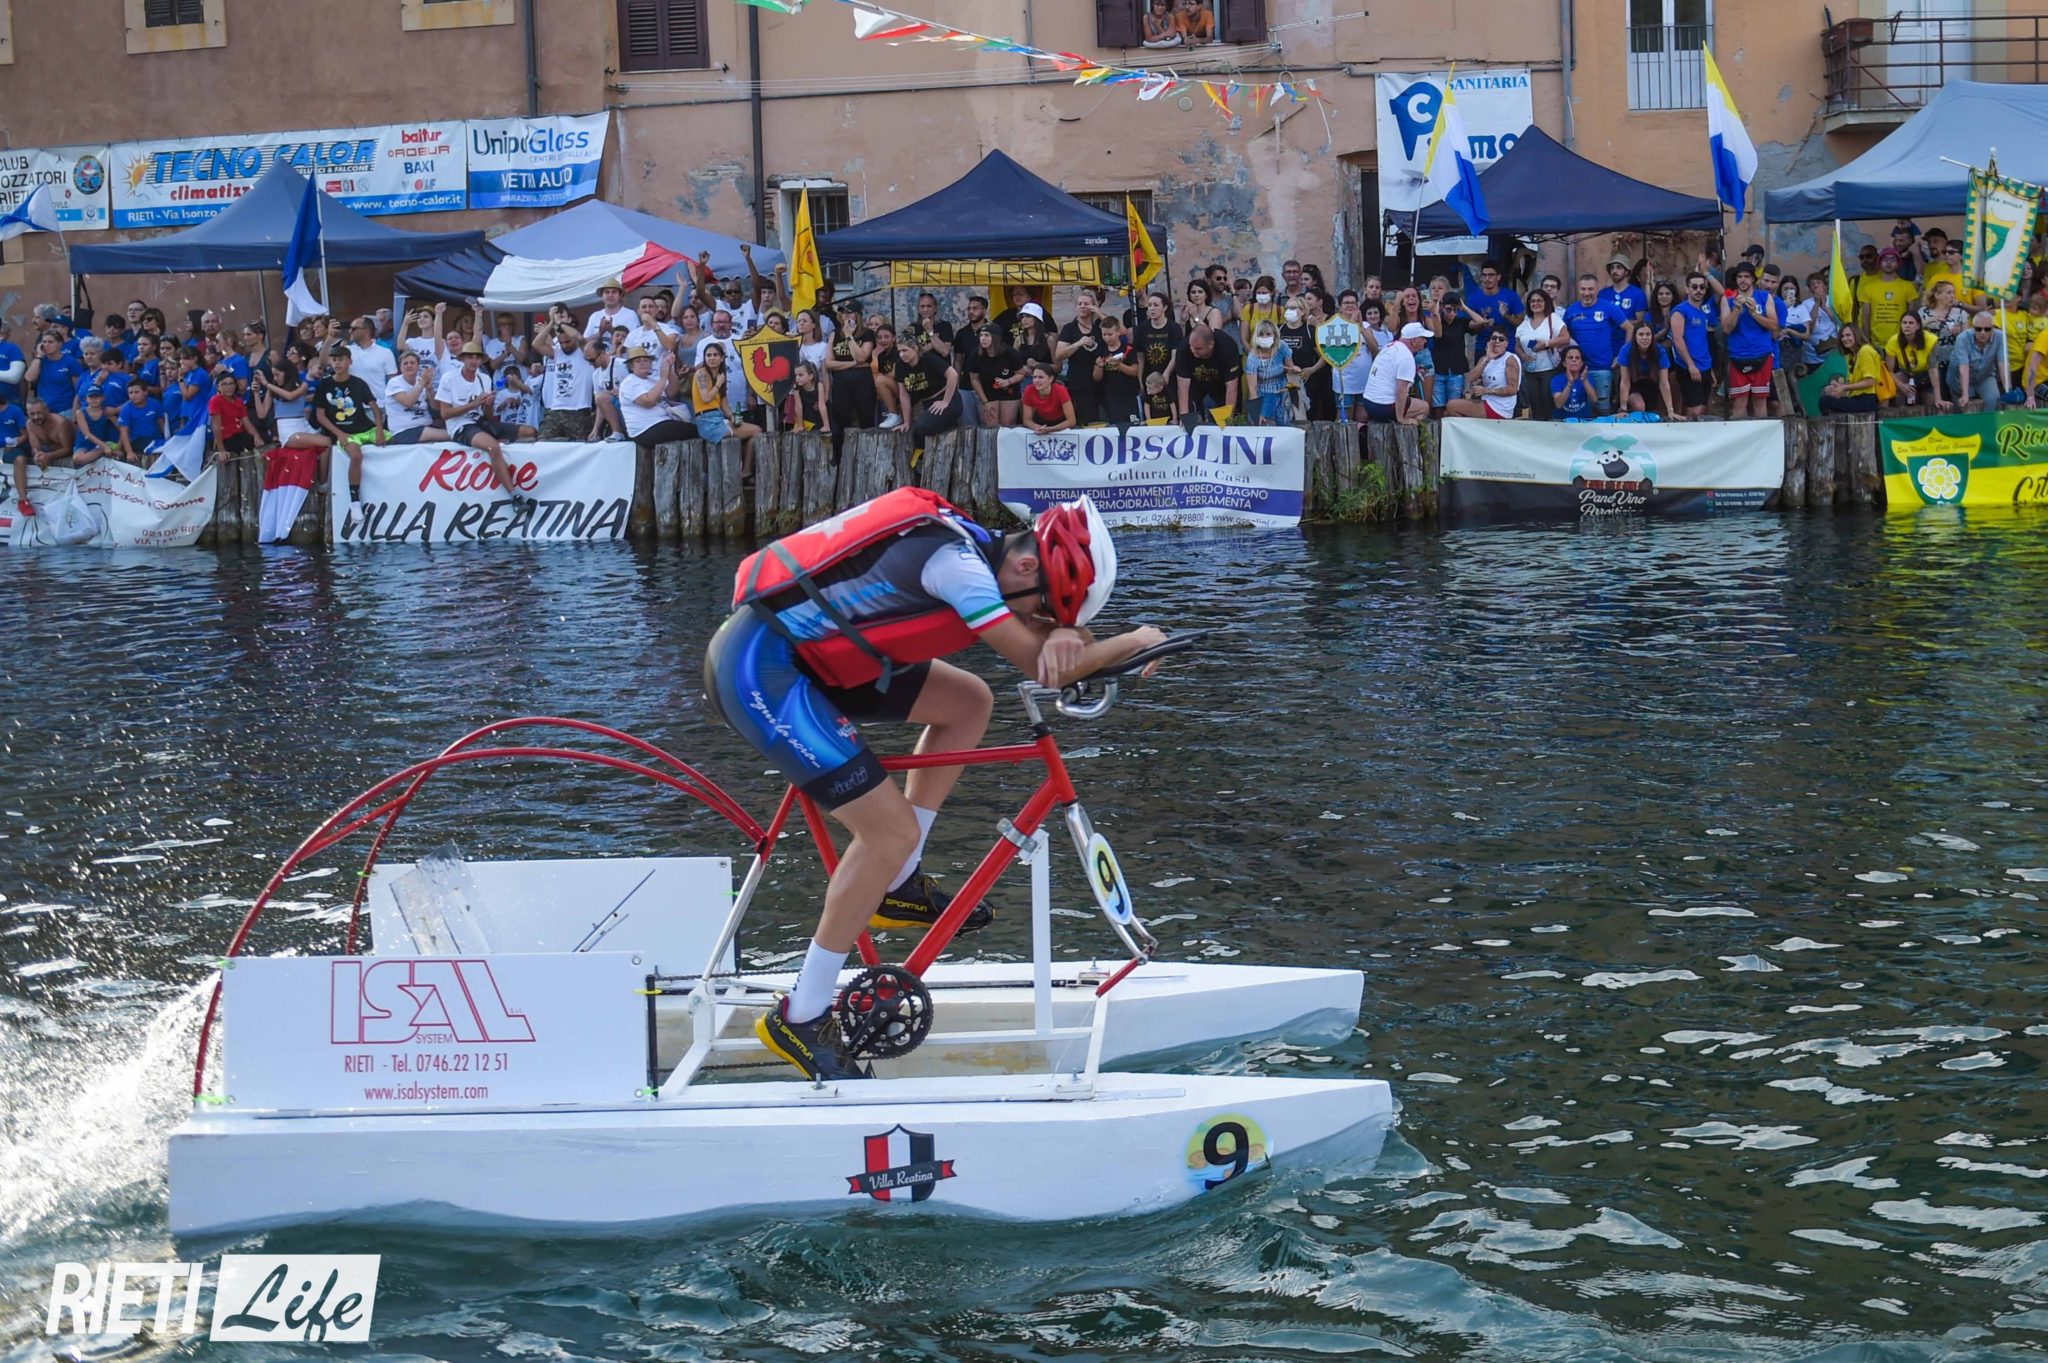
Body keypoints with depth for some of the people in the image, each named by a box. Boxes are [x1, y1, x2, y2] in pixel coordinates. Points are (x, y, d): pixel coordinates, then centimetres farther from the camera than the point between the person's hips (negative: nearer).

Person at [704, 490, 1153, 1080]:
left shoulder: (970, 544, 7)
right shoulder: (955, 561, -21)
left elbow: (1039, 635, 9)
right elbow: (1041, 668, -18)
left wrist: (1060, 634, -14)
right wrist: (1135, 642, -5)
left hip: (802, 651, 10)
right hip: (759, 668, -10)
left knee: (969, 701, 13)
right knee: (893, 830, -13)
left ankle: (896, 888, 19)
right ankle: (800, 1020, -5)